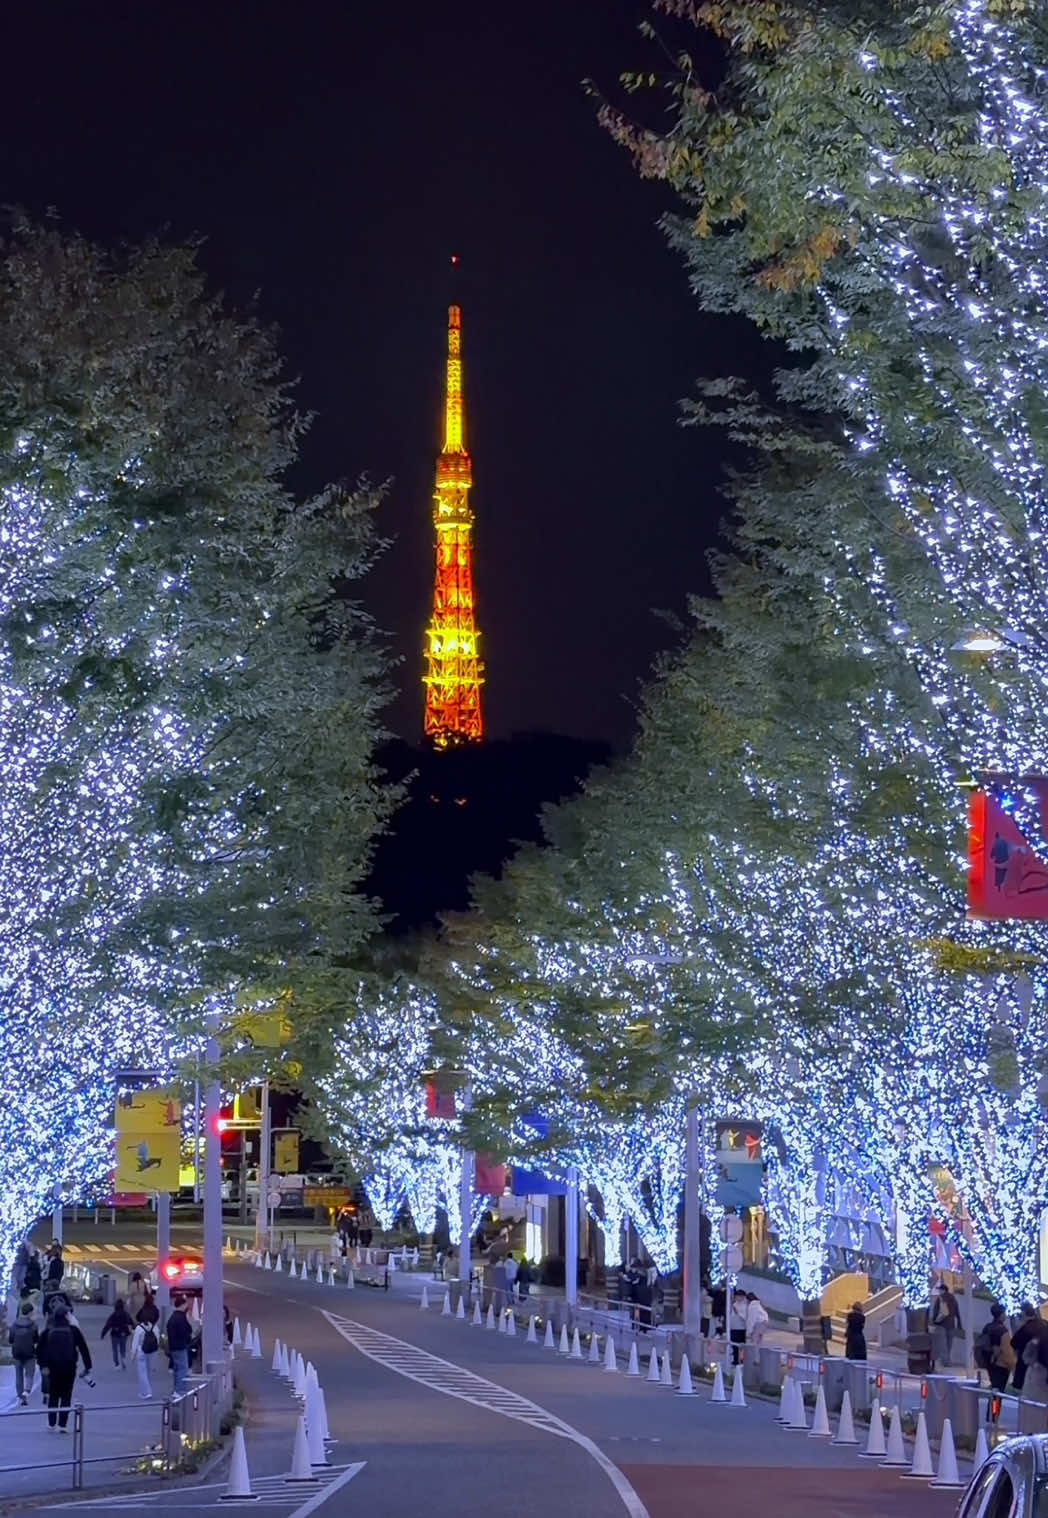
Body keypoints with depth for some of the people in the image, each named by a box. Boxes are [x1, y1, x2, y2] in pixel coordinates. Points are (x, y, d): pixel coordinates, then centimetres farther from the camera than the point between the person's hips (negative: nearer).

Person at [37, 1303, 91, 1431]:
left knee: (53, 1395, 15)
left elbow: (39, 1349, 0)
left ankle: (51, 1423, 14)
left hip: (53, 1368, 2)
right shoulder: (73, 1330, -3)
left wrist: (42, 1365, 4)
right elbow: (83, 1348, -3)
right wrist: (87, 1366, 2)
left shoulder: (48, 1331, 2)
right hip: (69, 1368, -2)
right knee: (66, 1397, 3)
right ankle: (62, 1425, -2)